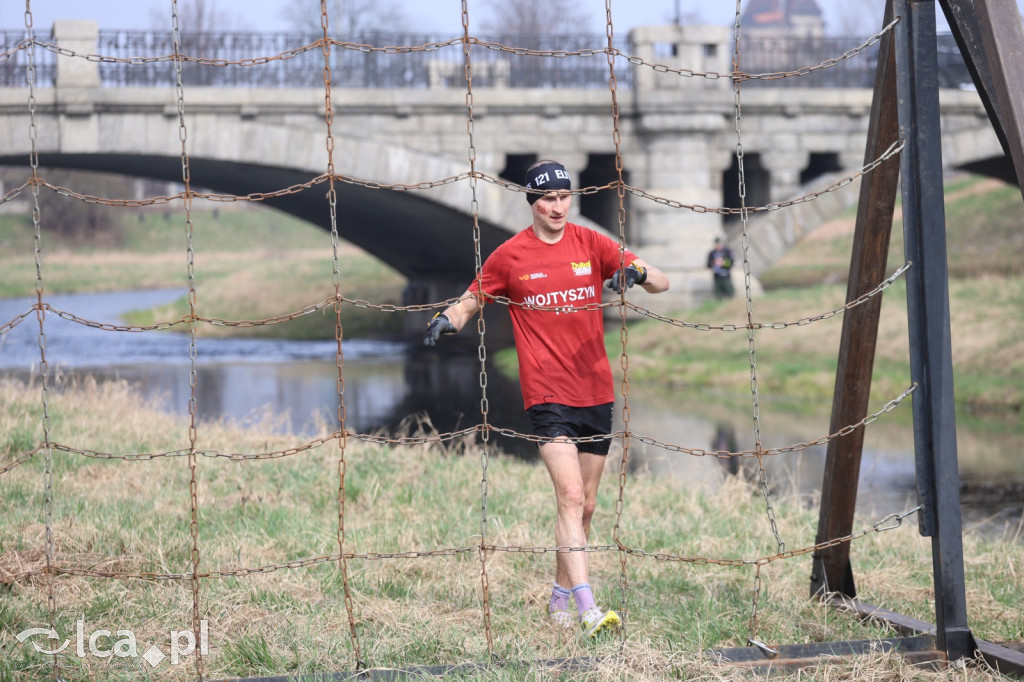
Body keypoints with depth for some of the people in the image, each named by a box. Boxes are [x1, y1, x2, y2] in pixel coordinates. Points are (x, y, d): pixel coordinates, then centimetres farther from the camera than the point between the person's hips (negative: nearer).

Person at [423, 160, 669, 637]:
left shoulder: (590, 243, 5)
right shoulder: (509, 256, 1)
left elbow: (661, 283, 3)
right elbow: (471, 300, 12)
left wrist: (637, 272, -21)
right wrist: (446, 320, -11)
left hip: (596, 393, 4)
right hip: (547, 396, -4)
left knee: (585, 506, 12)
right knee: (570, 497, -18)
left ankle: (561, 597, 29)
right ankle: (587, 610, -24)